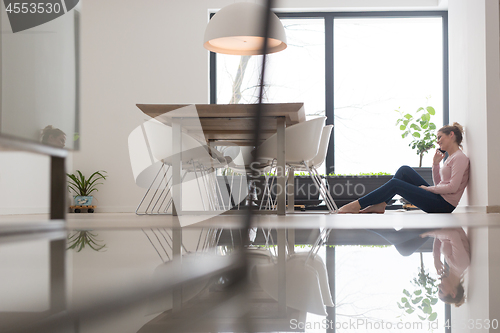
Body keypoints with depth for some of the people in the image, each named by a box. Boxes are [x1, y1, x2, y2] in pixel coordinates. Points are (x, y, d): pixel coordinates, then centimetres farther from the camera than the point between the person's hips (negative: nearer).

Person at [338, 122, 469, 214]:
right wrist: (435, 164, 9)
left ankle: (357, 205, -9)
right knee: (404, 170, 2)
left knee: (395, 184, -13)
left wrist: (428, 188, -11)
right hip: (438, 199, 9)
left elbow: (452, 187, -21)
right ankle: (380, 204, -2)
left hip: (444, 205, -9)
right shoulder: (450, 158, 19)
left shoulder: (460, 158, -11)